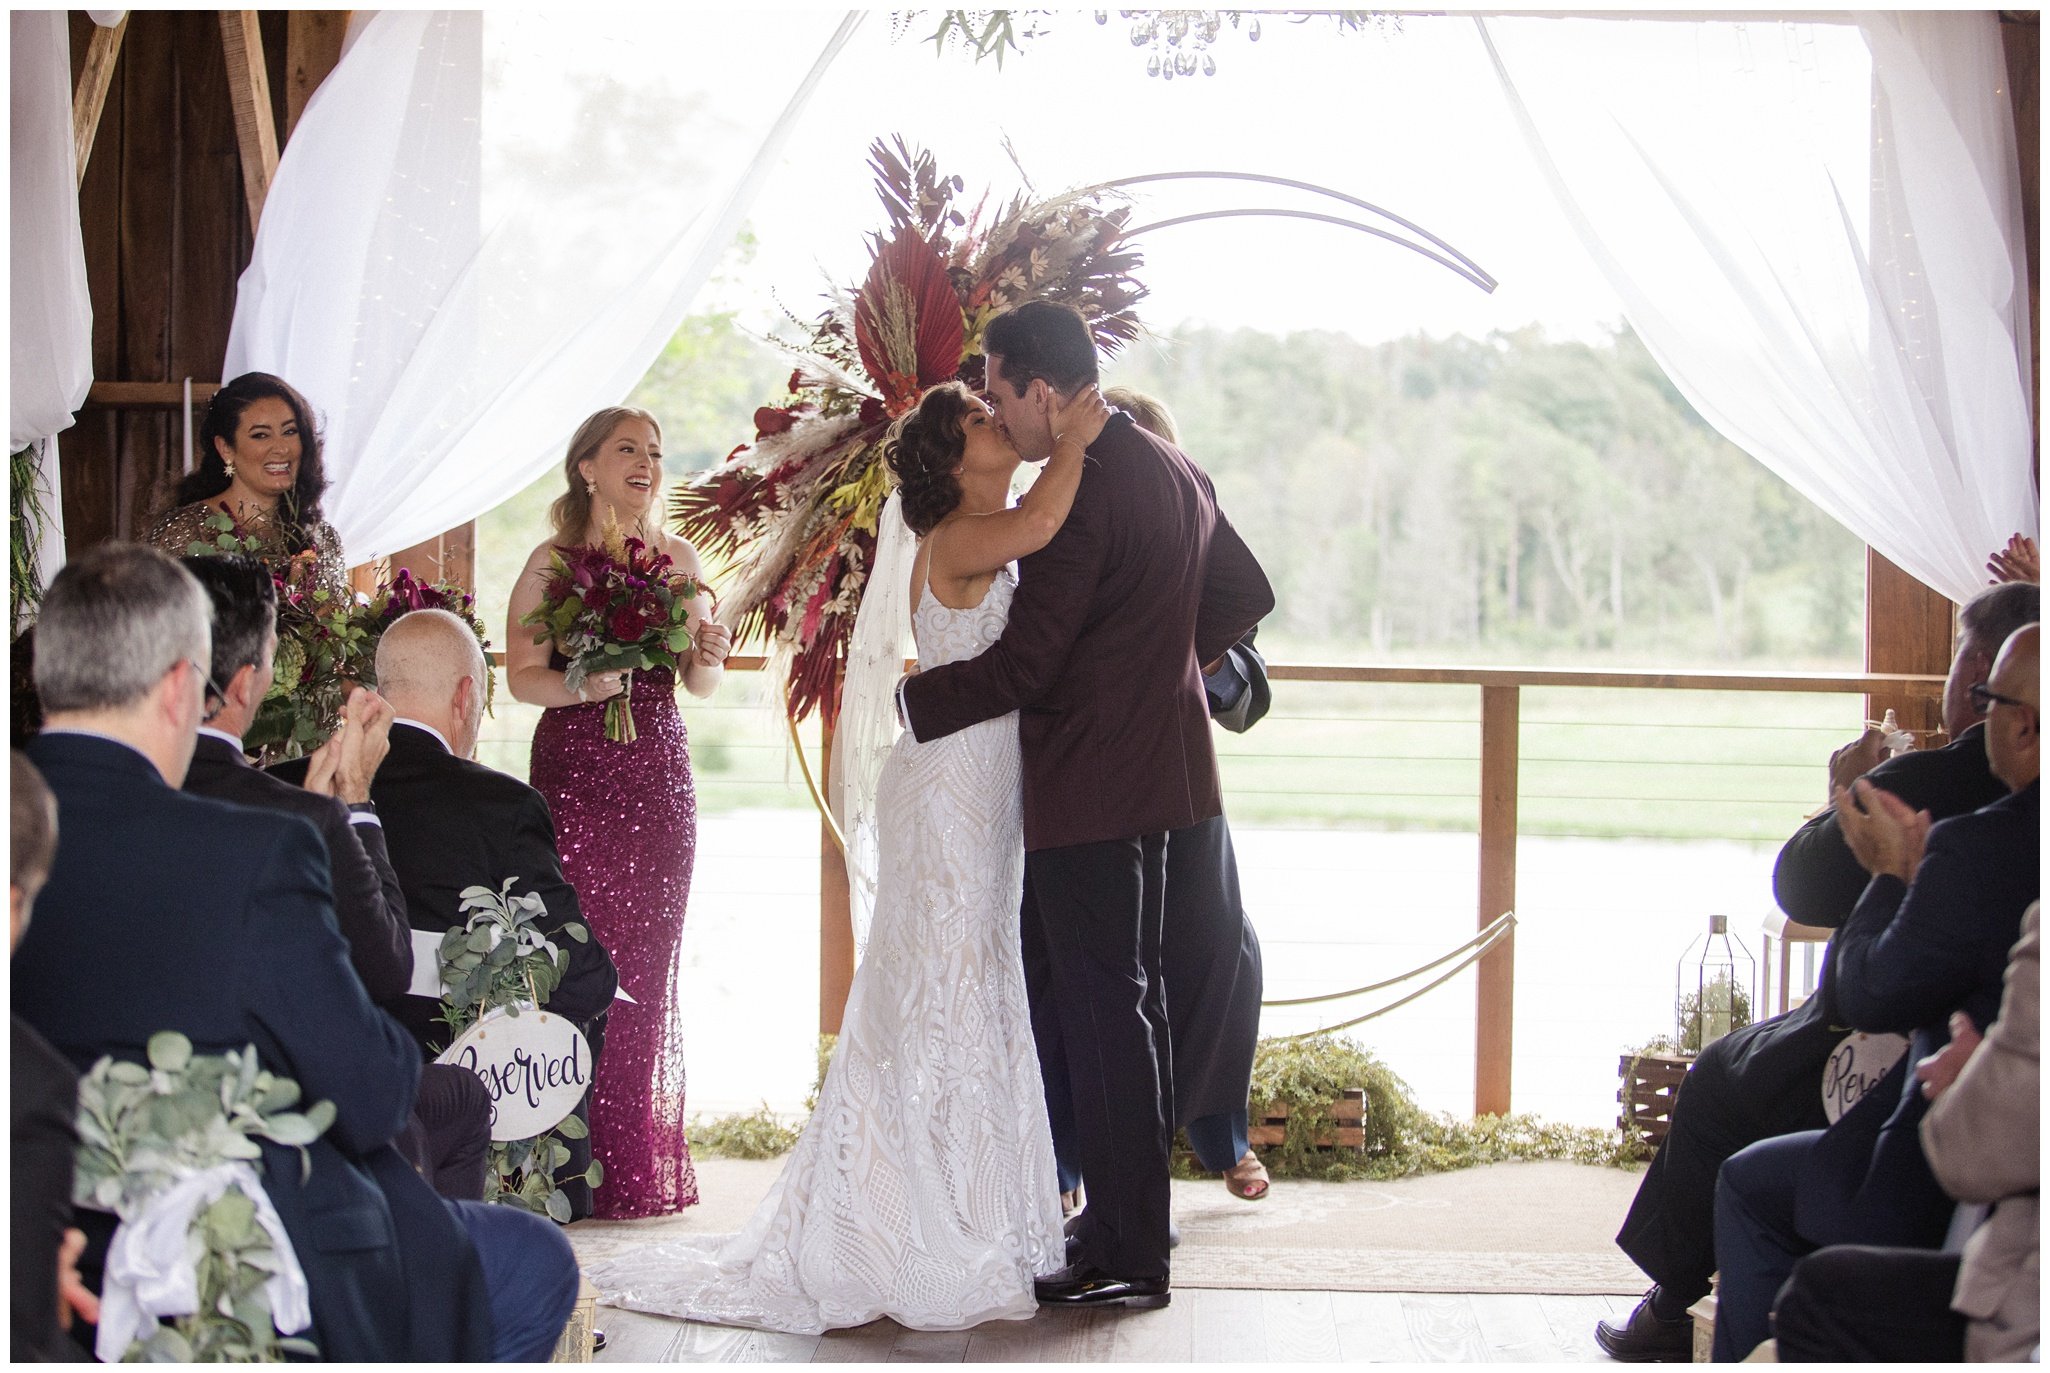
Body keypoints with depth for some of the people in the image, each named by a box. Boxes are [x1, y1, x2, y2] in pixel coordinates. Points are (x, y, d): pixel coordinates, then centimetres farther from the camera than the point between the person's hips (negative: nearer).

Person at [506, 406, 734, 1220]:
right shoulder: (554, 561, 0)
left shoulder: (678, 559, 11)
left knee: (650, 963, 3)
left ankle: (645, 1165, 10)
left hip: (660, 775, 4)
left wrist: (710, 655, -7)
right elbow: (522, 677, -4)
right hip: (575, 771, -3)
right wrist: (581, 684, -22)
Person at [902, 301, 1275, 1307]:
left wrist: (906, 699, -8)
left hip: (1089, 789, -10)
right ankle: (1131, 1214, 27)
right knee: (1127, 1000, 17)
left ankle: (1125, 1258, 5)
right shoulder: (1173, 469, 9)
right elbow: (1246, 593, 21)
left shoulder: (1077, 496, -20)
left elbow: (1020, 665, -20)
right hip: (1154, 768, 10)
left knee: (1104, 1011, -3)